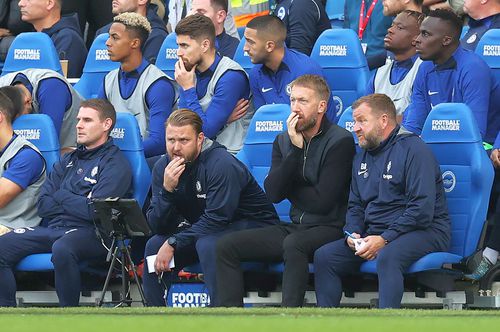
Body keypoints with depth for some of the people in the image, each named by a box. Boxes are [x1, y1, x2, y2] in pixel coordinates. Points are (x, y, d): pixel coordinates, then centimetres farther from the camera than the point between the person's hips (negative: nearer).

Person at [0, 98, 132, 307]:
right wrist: (77, 204, -1)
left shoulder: (115, 163, 1)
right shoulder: (69, 161, 23)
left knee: (62, 248, -40)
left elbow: (95, 211, -12)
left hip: (90, 233, -7)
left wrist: (61, 196, 3)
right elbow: (43, 206, 13)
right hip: (54, 228, 7)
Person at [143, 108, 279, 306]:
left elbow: (216, 219, -28)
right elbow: (157, 226, -8)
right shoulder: (163, 167, -4)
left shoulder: (221, 164, -24)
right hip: (202, 229, 7)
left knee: (207, 244, -34)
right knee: (155, 245, -10)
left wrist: (173, 243, -28)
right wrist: (167, 190, -26)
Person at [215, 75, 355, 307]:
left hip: (329, 228, -7)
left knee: (293, 244, -39)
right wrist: (296, 148, -10)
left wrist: (289, 190, 3)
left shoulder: (340, 142, -8)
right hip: (295, 227, 7)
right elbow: (273, 193, -4)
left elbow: (323, 201, -13)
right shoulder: (284, 142, 13)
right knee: (226, 245, -7)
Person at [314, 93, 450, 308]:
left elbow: (422, 209, -18)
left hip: (423, 232, -8)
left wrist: (385, 239, -21)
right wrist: (353, 235, 0)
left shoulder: (413, 149, -9)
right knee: (324, 256, -9)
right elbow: (355, 206, 23)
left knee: (387, 257, -39)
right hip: (374, 235, 8)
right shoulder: (362, 158, 18)